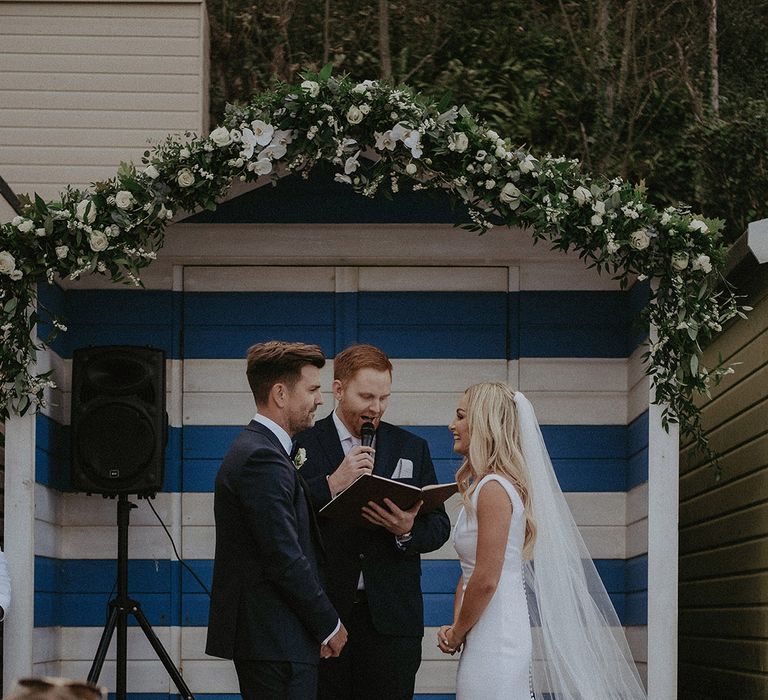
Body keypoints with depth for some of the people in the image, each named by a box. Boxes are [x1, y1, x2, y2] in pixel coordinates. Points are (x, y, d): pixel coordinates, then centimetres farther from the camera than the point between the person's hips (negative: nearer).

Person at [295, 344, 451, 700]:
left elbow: (439, 525, 11)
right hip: (324, 614, -2)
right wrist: (332, 484, -17)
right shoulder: (303, 446, 3)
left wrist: (409, 531, -11)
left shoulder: (412, 448, 12)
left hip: (391, 617, 2)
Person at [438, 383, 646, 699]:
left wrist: (456, 635, -7)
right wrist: (454, 627, 5)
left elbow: (486, 580, -20)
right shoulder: (481, 487, 16)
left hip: (493, 645, -9)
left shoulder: (494, 489, -15)